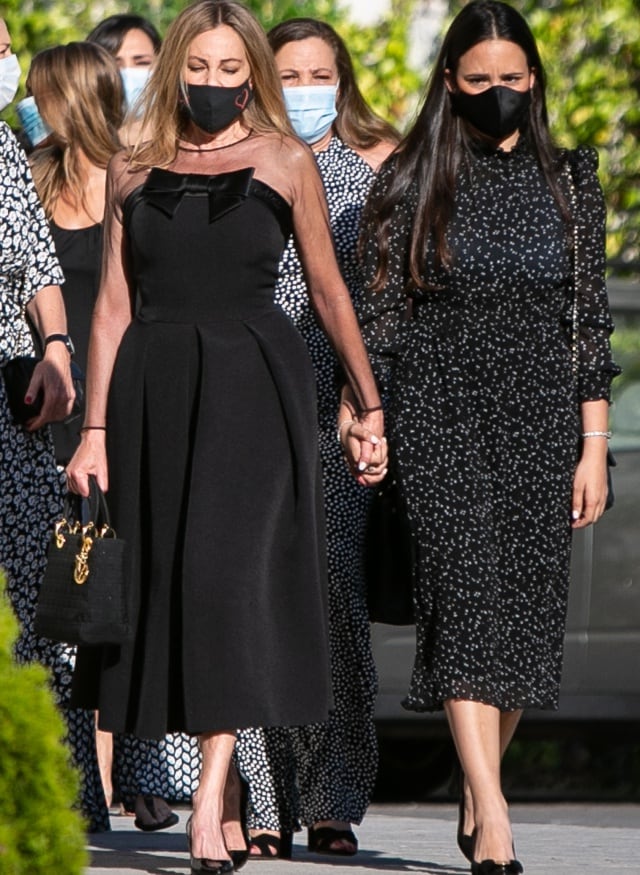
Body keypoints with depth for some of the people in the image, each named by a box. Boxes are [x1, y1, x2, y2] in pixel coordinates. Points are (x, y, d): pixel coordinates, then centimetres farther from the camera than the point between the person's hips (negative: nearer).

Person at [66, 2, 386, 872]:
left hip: (254, 383, -3)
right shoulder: (133, 172, 10)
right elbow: (113, 303, 9)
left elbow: (328, 289, 8)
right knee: (167, 580, 3)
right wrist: (95, 428, 4)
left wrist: (369, 406, 9)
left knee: (229, 573, -15)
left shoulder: (285, 162, 4)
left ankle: (212, 800, -19)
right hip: (155, 388, 3)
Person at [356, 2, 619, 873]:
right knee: (469, 598, -15)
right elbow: (377, 314, 3)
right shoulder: (410, 180, 2)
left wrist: (594, 446, 4)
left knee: (529, 609, 3)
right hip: (439, 414, -3)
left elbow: (592, 319, 8)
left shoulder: (568, 179, 8)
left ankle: (477, 803, 21)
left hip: (540, 414, 3)